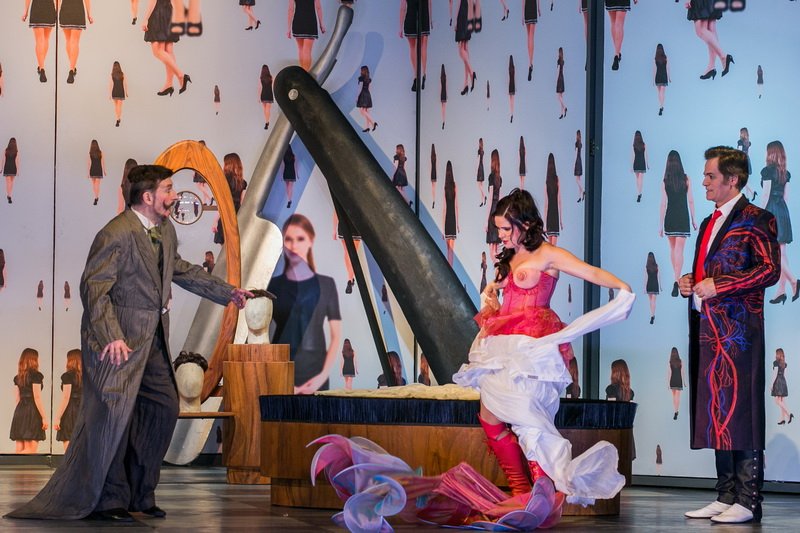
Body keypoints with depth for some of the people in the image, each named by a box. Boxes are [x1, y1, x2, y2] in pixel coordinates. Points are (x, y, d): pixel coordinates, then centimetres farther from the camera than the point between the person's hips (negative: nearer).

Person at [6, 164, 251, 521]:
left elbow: (181, 270, 27)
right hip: (119, 339, -9)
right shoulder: (117, 235, -18)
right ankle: (109, 500, 2)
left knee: (164, 406, 8)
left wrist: (226, 292, 26)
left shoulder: (165, 231, 10)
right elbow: (94, 288, -22)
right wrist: (111, 337, -31)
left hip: (153, 338, 9)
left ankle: (140, 494, 18)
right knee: (115, 413, -8)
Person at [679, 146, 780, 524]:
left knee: (740, 412, -9)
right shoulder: (710, 223, 21)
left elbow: (770, 270, -15)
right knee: (717, 415, 9)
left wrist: (717, 286, -17)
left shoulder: (756, 220, -5)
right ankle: (726, 497, 14)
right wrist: (690, 283, 9)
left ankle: (748, 502, -7)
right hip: (708, 330, 9)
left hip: (738, 329, -9)